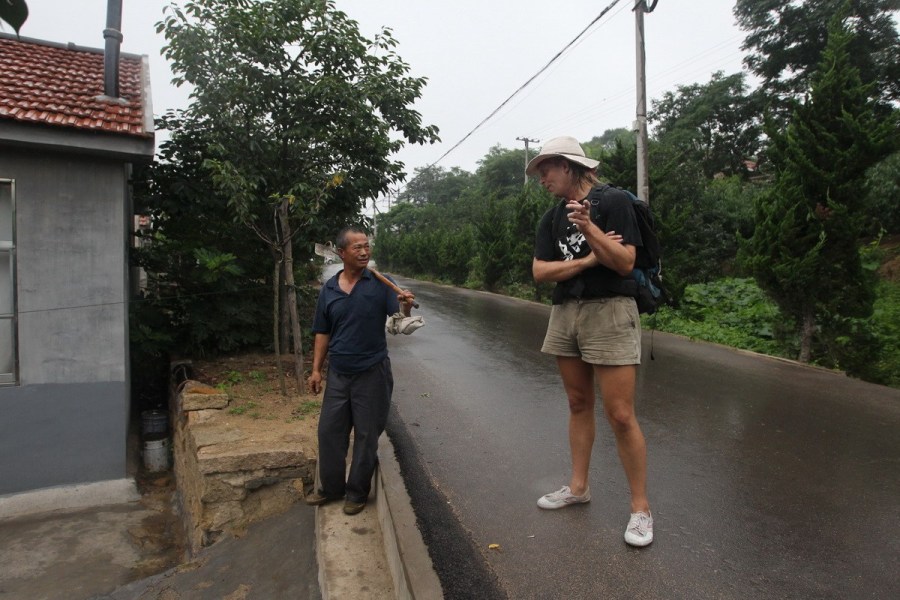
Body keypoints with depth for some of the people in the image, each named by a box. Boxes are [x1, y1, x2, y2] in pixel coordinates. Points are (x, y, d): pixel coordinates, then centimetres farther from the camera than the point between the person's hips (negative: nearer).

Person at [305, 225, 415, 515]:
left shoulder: (379, 283, -7)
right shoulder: (329, 289, 3)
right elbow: (322, 333, 9)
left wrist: (405, 307, -35)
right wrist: (316, 369, 6)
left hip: (372, 372, -3)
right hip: (338, 373, 4)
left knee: (367, 434, 7)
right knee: (329, 430, 13)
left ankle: (357, 491, 26)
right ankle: (331, 486, 33)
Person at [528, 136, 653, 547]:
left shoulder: (613, 201, -5)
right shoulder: (552, 218, 12)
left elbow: (625, 262, -12)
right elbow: (540, 271, 1)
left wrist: (588, 227, -22)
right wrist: (588, 260, -10)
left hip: (609, 312, -6)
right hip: (565, 313, 6)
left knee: (620, 415, -6)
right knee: (578, 405, 14)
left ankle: (640, 508, 9)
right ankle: (578, 486, 28)